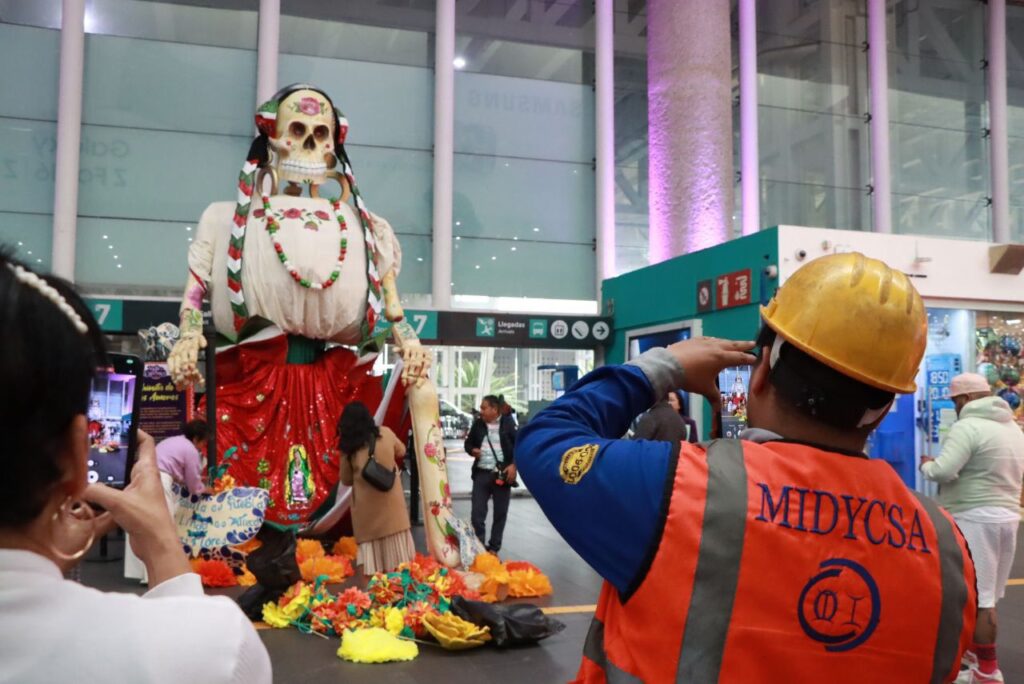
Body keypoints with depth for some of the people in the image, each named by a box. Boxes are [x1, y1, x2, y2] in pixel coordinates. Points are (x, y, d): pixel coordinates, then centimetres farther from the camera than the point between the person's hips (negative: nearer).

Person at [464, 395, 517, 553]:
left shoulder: (508, 423, -6)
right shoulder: (478, 423, 6)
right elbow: (468, 442, 17)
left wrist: (514, 464, -12)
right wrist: (472, 450, -5)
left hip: (502, 474, -3)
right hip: (481, 473, 3)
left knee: (500, 513, 7)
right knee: (477, 512, 1)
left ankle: (494, 548, 19)